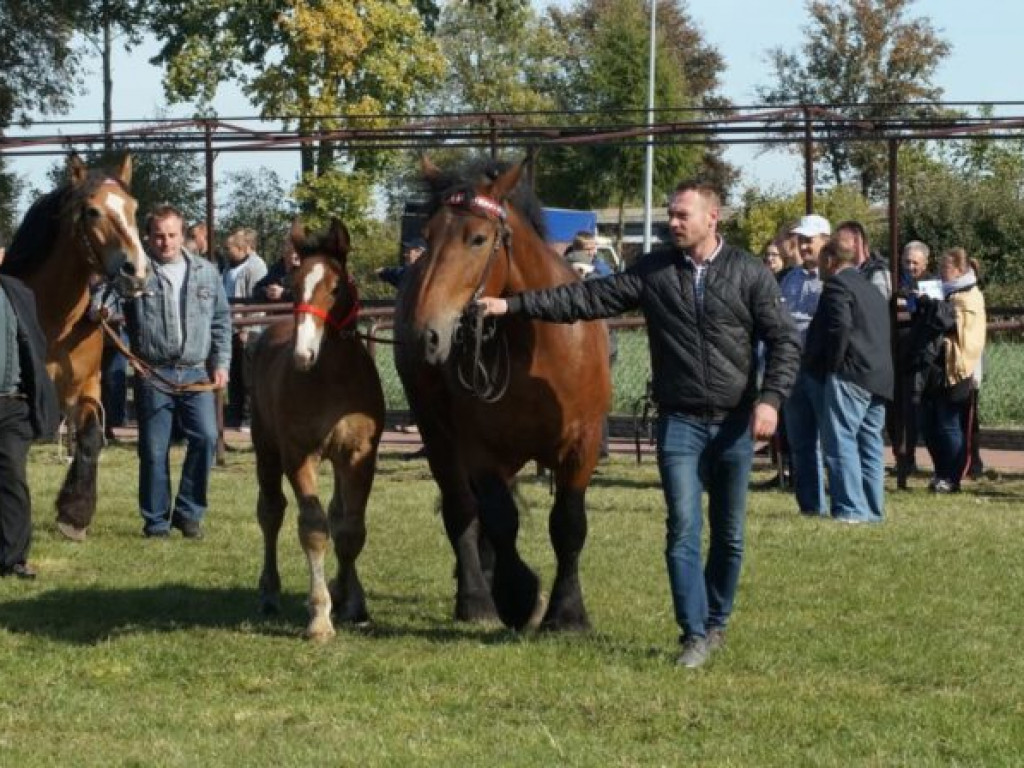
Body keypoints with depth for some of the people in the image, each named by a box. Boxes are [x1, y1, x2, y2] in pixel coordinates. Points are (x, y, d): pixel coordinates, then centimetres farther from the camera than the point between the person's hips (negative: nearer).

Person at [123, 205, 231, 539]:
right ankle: (156, 520, 11)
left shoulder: (206, 273, 11)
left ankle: (189, 512, 5)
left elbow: (221, 322, 15)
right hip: (153, 375, -2)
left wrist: (221, 364, 7)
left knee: (205, 438, -9)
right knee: (154, 449, 0)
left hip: (197, 373, 2)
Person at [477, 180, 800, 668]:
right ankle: (694, 635, -8)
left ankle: (715, 622, 25)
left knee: (729, 535, 9)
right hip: (680, 423, 0)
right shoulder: (652, 272, 1)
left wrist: (771, 398, -15)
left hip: (736, 425, 0)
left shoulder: (750, 274, -1)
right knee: (683, 530, -9)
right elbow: (588, 299, -2)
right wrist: (513, 305, -9)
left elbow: (784, 340, -1)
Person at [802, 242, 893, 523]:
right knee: (870, 443, 12)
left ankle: (851, 508, -17)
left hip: (849, 376, -9)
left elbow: (839, 328, -19)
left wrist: (833, 364, -10)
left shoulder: (837, 285, -5)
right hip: (880, 378, 9)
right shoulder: (873, 291, 24)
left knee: (840, 441, -10)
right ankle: (874, 508, 13)